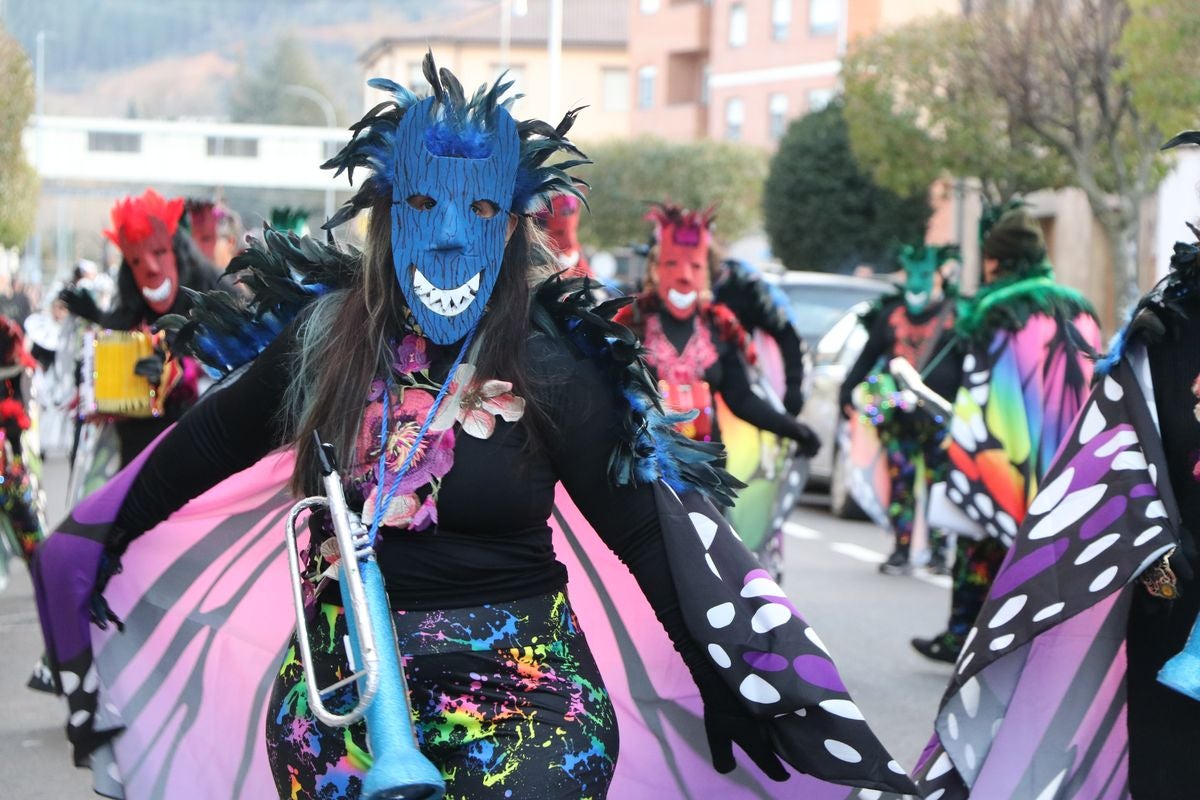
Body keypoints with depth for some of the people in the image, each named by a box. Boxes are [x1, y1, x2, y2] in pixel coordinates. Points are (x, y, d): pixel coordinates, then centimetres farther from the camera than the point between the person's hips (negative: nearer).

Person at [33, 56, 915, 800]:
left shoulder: (553, 366, -8)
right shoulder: (320, 337, -1)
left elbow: (655, 537, -6)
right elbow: (192, 456, 13)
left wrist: (756, 696, -8)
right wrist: (90, 554, 21)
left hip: (520, 675, -2)